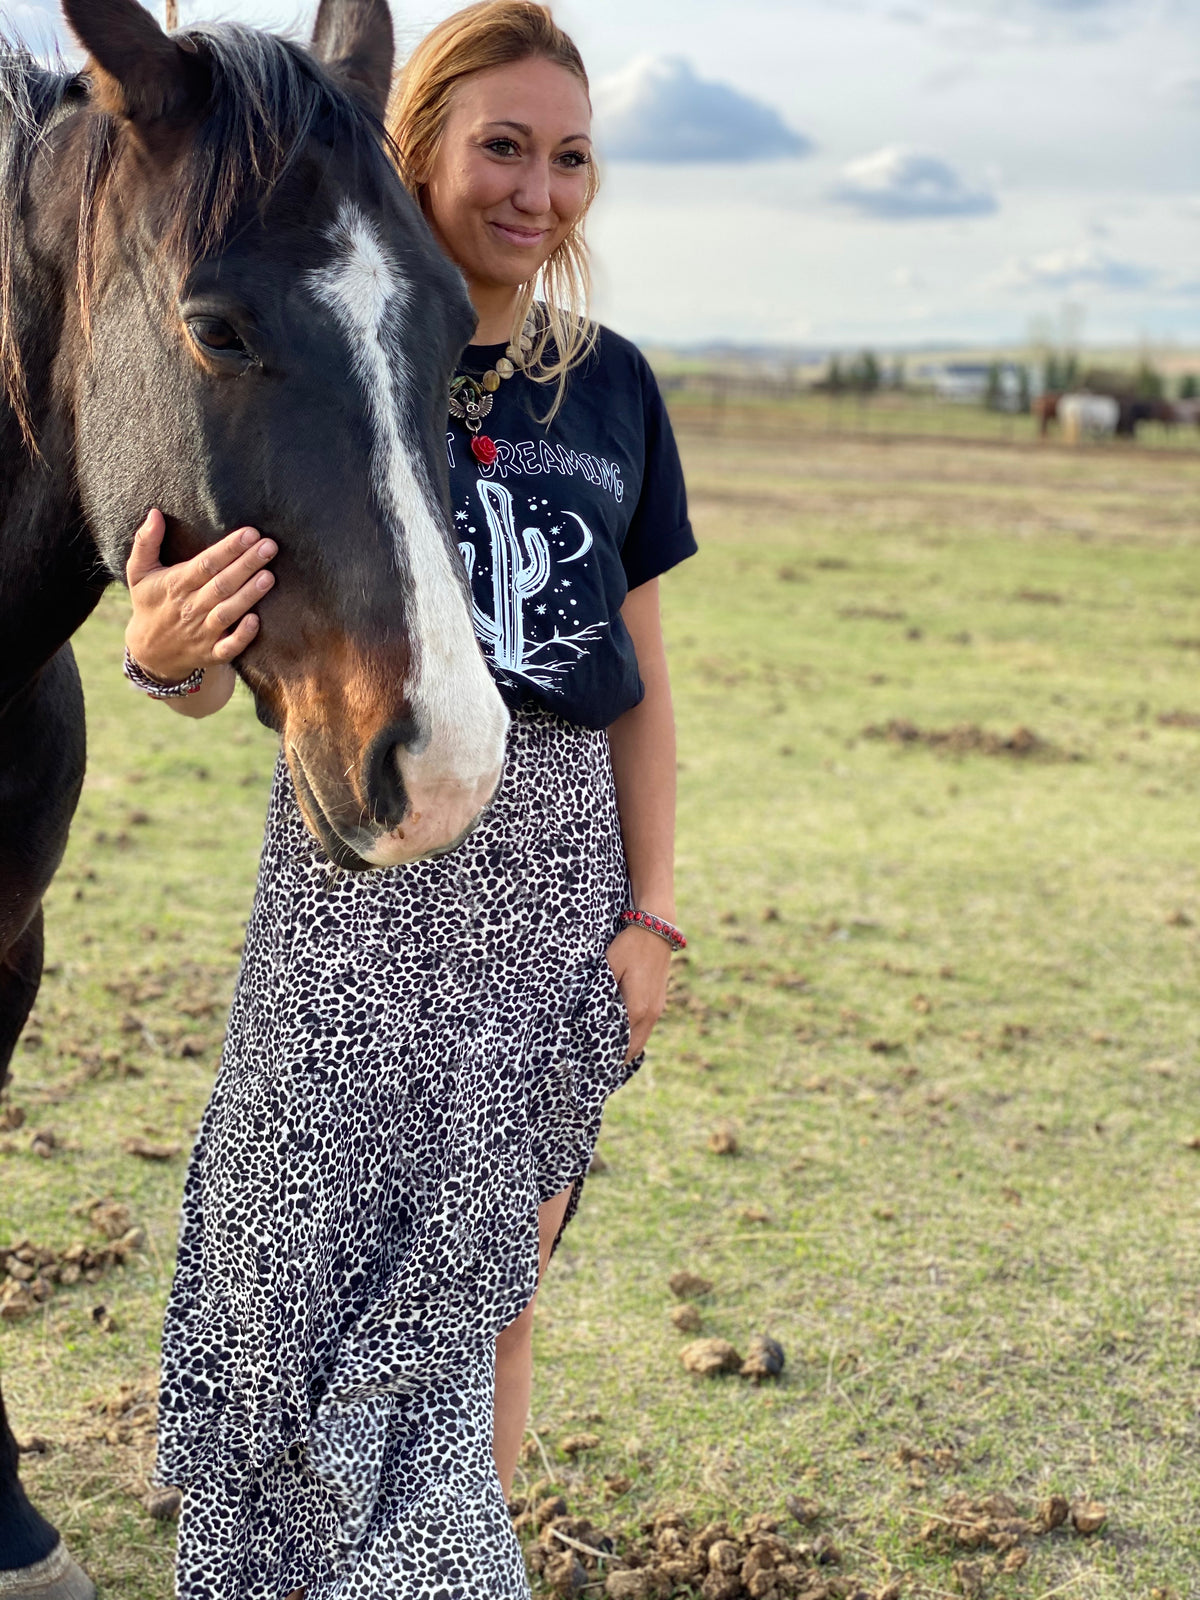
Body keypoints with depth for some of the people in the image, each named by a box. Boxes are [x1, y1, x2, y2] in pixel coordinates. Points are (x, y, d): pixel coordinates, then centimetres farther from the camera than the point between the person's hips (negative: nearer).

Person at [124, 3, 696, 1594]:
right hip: (361, 859, -3)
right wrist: (165, 653, -29)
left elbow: (640, 671, 8)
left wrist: (653, 910, 2)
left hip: (558, 864, 3)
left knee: (499, 1259, 12)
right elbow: (234, 667, -5)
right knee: (338, 1259, 1)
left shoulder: (611, 386, 6)